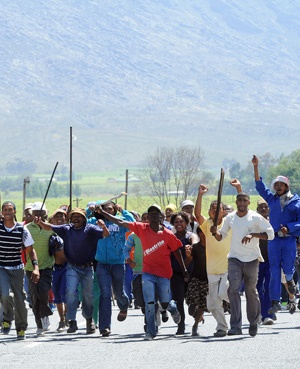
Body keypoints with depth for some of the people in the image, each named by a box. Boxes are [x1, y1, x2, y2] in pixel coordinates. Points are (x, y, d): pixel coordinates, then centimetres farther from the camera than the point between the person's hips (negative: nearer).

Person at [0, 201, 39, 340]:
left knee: (20, 299, 3)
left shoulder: (22, 230, -2)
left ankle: (21, 328, 20)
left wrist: (35, 267, -11)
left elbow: (30, 250, 2)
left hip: (17, 268, 1)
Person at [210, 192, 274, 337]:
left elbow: (270, 233, -7)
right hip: (235, 258, 2)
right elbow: (221, 236, 15)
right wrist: (215, 232, -9)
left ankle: (254, 322, 26)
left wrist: (253, 234, -21)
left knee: (251, 291, 7)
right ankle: (236, 326, -16)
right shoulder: (230, 218, 5)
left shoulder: (255, 218, -4)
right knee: (233, 289, -13)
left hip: (252, 259, -1)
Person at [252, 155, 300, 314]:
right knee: (274, 271, -2)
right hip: (274, 239, 2)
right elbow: (260, 186, 9)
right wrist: (256, 167, 1)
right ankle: (275, 302, -1)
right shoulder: (272, 199, 11)